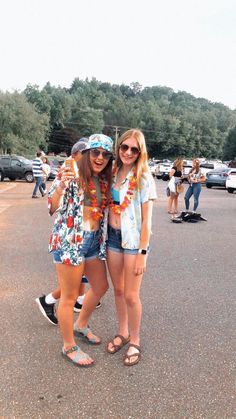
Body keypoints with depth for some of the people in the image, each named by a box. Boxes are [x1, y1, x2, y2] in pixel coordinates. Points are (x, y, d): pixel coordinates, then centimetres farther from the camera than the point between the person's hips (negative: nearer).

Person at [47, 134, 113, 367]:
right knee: (69, 297, 5)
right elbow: (53, 208, -20)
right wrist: (61, 185, -36)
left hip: (94, 241, 8)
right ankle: (69, 347, 26)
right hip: (69, 241, -8)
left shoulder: (104, 181, 8)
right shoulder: (73, 175, -12)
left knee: (100, 287, 21)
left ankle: (81, 326, 45)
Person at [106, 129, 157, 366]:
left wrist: (142, 253, -13)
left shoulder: (144, 178, -11)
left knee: (130, 295, 4)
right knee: (118, 290, 16)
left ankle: (135, 342, 25)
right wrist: (104, 236, 5)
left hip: (133, 240, -5)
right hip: (113, 237, 5)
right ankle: (123, 333, 36)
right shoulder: (113, 173, 4)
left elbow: (146, 219, -11)